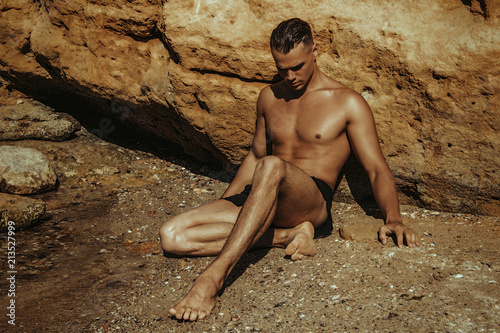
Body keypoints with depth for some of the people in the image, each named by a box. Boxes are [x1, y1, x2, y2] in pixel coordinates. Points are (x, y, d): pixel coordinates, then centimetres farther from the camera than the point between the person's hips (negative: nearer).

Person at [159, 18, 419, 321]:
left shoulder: (348, 103, 2)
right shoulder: (269, 97, 17)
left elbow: (378, 170, -2)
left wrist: (393, 217, -20)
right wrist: (225, 204, 23)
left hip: (312, 203, -6)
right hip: (259, 199, 6)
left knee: (271, 167, -42)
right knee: (172, 236, -17)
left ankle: (214, 277, -45)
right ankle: (289, 235, -18)